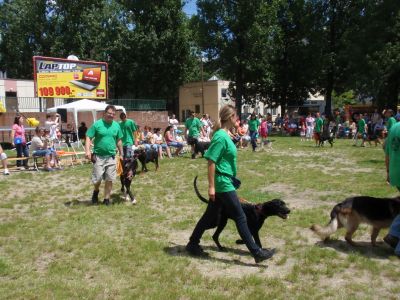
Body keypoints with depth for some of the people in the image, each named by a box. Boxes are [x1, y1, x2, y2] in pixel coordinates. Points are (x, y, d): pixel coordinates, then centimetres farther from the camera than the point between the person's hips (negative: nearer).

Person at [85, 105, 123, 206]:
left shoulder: (117, 125, 5)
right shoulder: (97, 124, -6)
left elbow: (119, 141, 14)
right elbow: (88, 138, -8)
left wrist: (121, 154, 15)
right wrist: (87, 150, -22)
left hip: (111, 157, 3)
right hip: (98, 156, -3)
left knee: (109, 179, 5)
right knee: (97, 178, -2)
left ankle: (106, 199, 19)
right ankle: (96, 191, 30)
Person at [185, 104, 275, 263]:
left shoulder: (224, 134, 11)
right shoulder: (221, 136, -18)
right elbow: (211, 162, -20)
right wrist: (211, 186, -21)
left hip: (223, 182, 10)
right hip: (223, 183, -10)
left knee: (210, 216, 16)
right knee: (240, 217, -3)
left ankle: (193, 244, 28)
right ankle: (256, 252, 6)